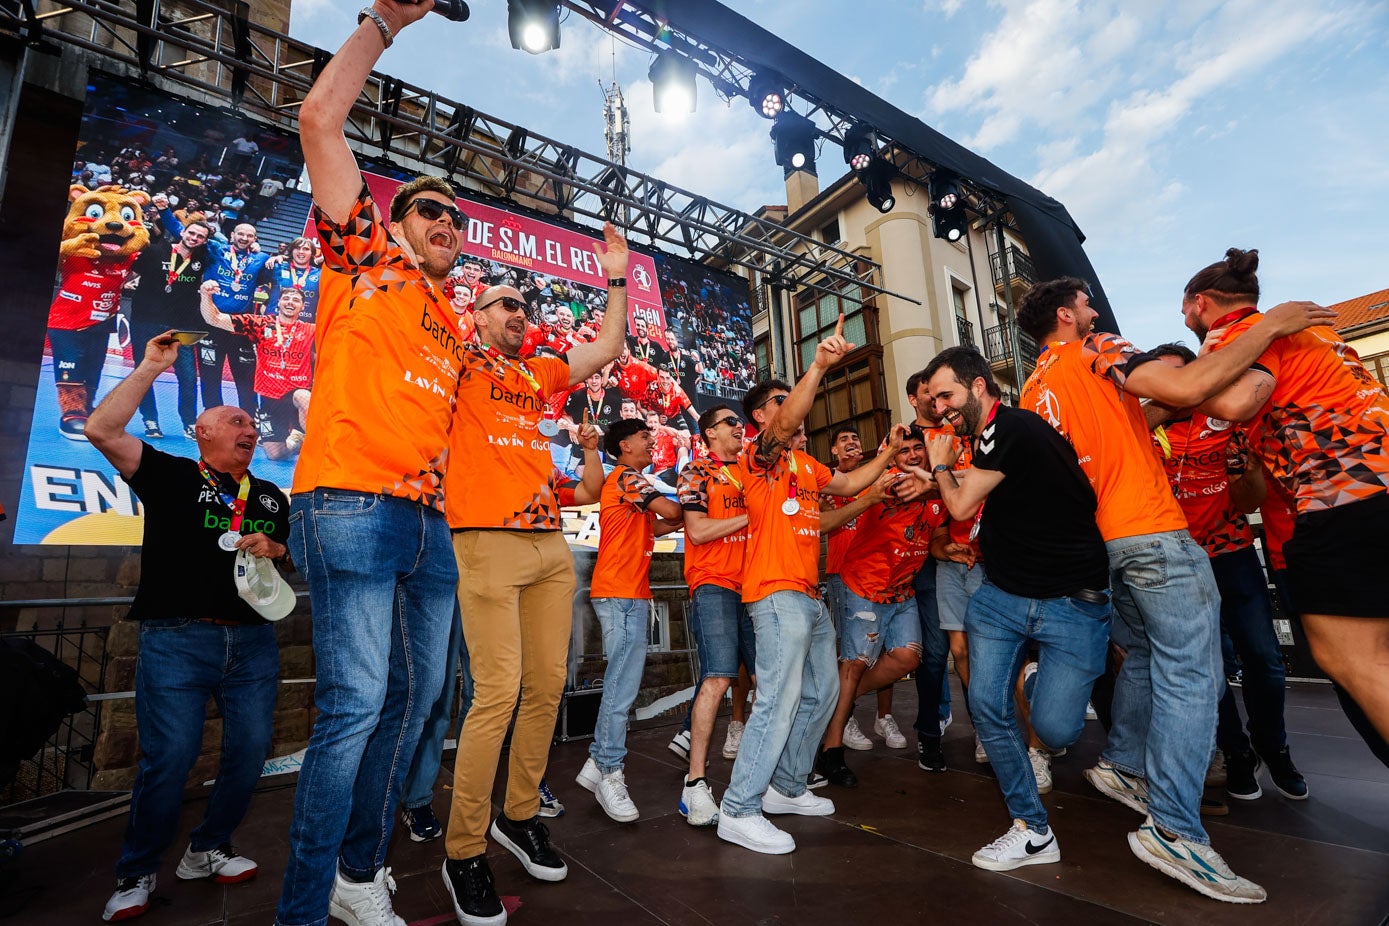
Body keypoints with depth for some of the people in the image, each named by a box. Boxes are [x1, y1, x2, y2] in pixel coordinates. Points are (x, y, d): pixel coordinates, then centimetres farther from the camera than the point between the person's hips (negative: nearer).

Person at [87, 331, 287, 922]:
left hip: (253, 642, 4)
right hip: (177, 639, -4)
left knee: (250, 752, 3)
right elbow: (101, 430, -5)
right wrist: (151, 367, -3)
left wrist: (274, 549, -2)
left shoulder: (270, 496, 19)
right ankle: (135, 875, 16)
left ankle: (208, 850, 24)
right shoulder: (171, 476, 7)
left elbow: (296, 556, 21)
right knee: (169, 758, -7)